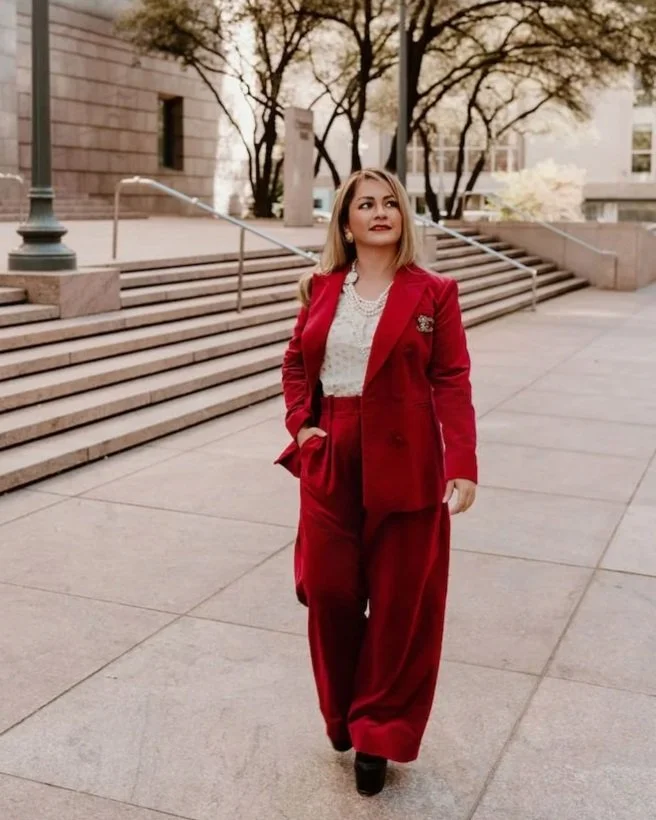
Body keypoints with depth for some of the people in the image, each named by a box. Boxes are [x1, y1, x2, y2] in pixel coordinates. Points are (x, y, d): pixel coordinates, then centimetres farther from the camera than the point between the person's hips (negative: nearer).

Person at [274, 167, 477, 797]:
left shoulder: (433, 294, -4)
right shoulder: (323, 289, 6)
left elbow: (452, 385, -8)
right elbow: (295, 364, 16)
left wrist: (462, 467, -18)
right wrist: (300, 424, -1)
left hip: (406, 466, -3)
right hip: (330, 462, 3)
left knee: (401, 604, 5)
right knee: (329, 593, 9)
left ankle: (379, 734, 22)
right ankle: (342, 714, 33)